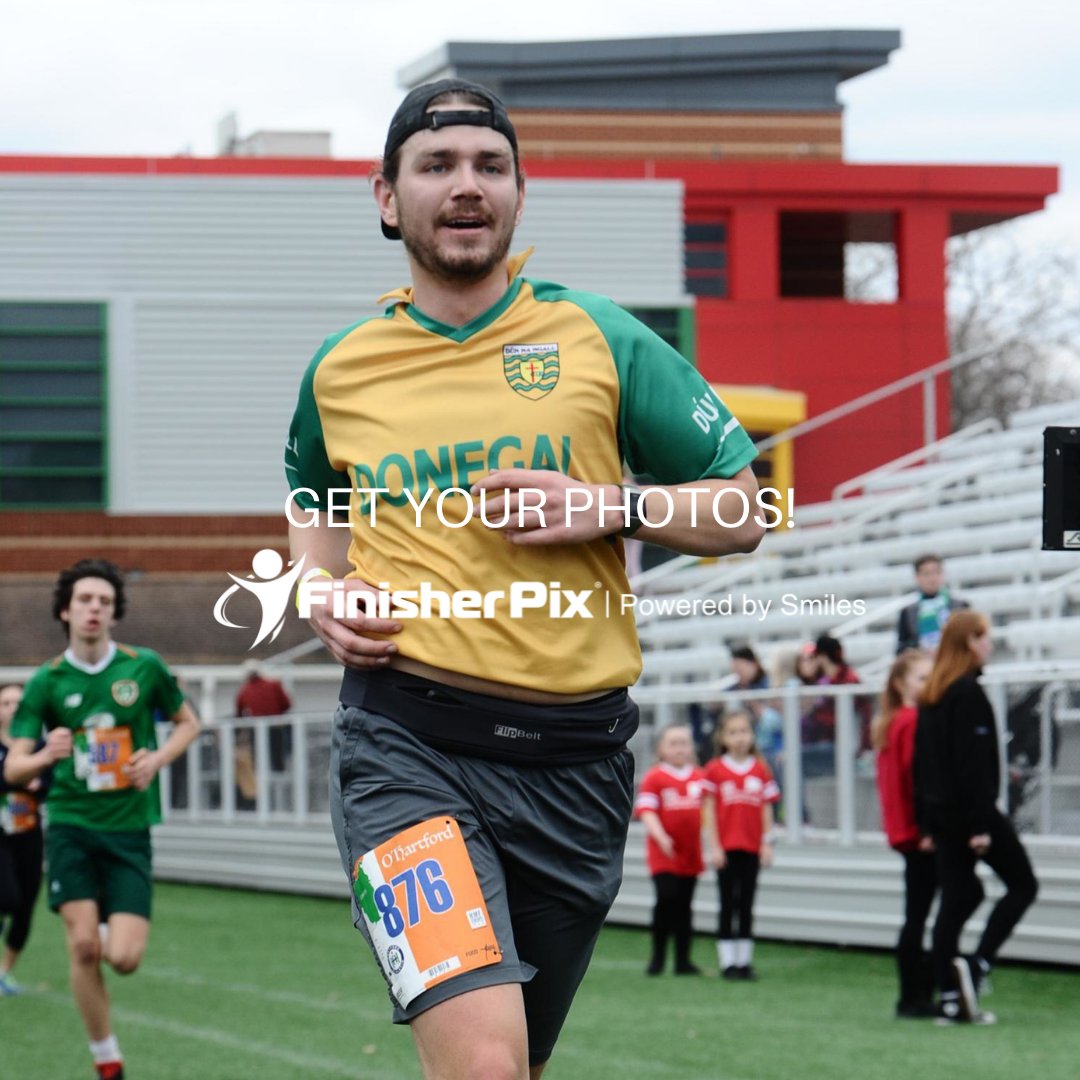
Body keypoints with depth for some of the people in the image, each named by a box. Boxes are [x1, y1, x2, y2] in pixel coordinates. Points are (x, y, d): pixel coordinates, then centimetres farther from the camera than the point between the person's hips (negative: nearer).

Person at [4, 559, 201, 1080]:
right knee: (83, 947, -14)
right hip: (71, 825, 0)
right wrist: (46, 754, -24)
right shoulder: (46, 681, -1)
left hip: (129, 828, 0)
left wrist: (157, 759, -5)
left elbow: (188, 722, 15)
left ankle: (112, 934, 27)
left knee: (124, 958, -11)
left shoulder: (144, 666, -1)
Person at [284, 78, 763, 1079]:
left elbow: (741, 512, 8)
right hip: (405, 743, -2)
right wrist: (322, 590, 10)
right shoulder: (340, 369, 8)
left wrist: (608, 506, -9)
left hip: (569, 759, 2)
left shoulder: (600, 341, 4)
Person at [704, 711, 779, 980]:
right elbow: (710, 809, -2)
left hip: (751, 847, 2)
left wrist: (767, 843, 1)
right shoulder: (715, 770, -2)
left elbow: (766, 808, 6)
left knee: (746, 906, 7)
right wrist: (714, 846, -7)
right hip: (726, 847, -2)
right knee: (728, 905, 2)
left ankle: (745, 961, 12)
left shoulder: (761, 770, 4)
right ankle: (727, 963, 6)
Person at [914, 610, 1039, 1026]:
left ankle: (951, 999, 6)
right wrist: (980, 824, -20)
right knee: (1022, 884, 3)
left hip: (940, 813, 9)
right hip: (968, 807, -9)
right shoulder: (969, 694, -14)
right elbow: (974, 762, -19)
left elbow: (921, 760, 16)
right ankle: (977, 964, -10)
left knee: (957, 898, 10)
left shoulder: (931, 697, 13)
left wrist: (927, 822, 20)